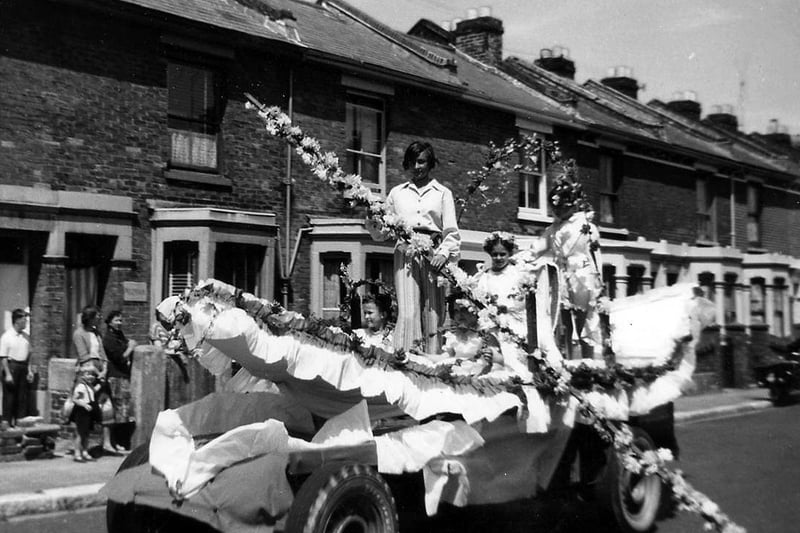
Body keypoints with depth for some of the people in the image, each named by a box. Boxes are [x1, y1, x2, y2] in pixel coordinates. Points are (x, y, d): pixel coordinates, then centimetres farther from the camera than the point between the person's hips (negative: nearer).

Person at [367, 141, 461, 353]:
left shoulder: (443, 193, 16)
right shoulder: (397, 193, 20)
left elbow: (452, 232, 7)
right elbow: (382, 233, 19)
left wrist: (444, 253, -12)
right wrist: (371, 225, -3)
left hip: (433, 256, 0)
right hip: (405, 255, 0)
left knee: (433, 315, -4)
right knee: (407, 314, -13)